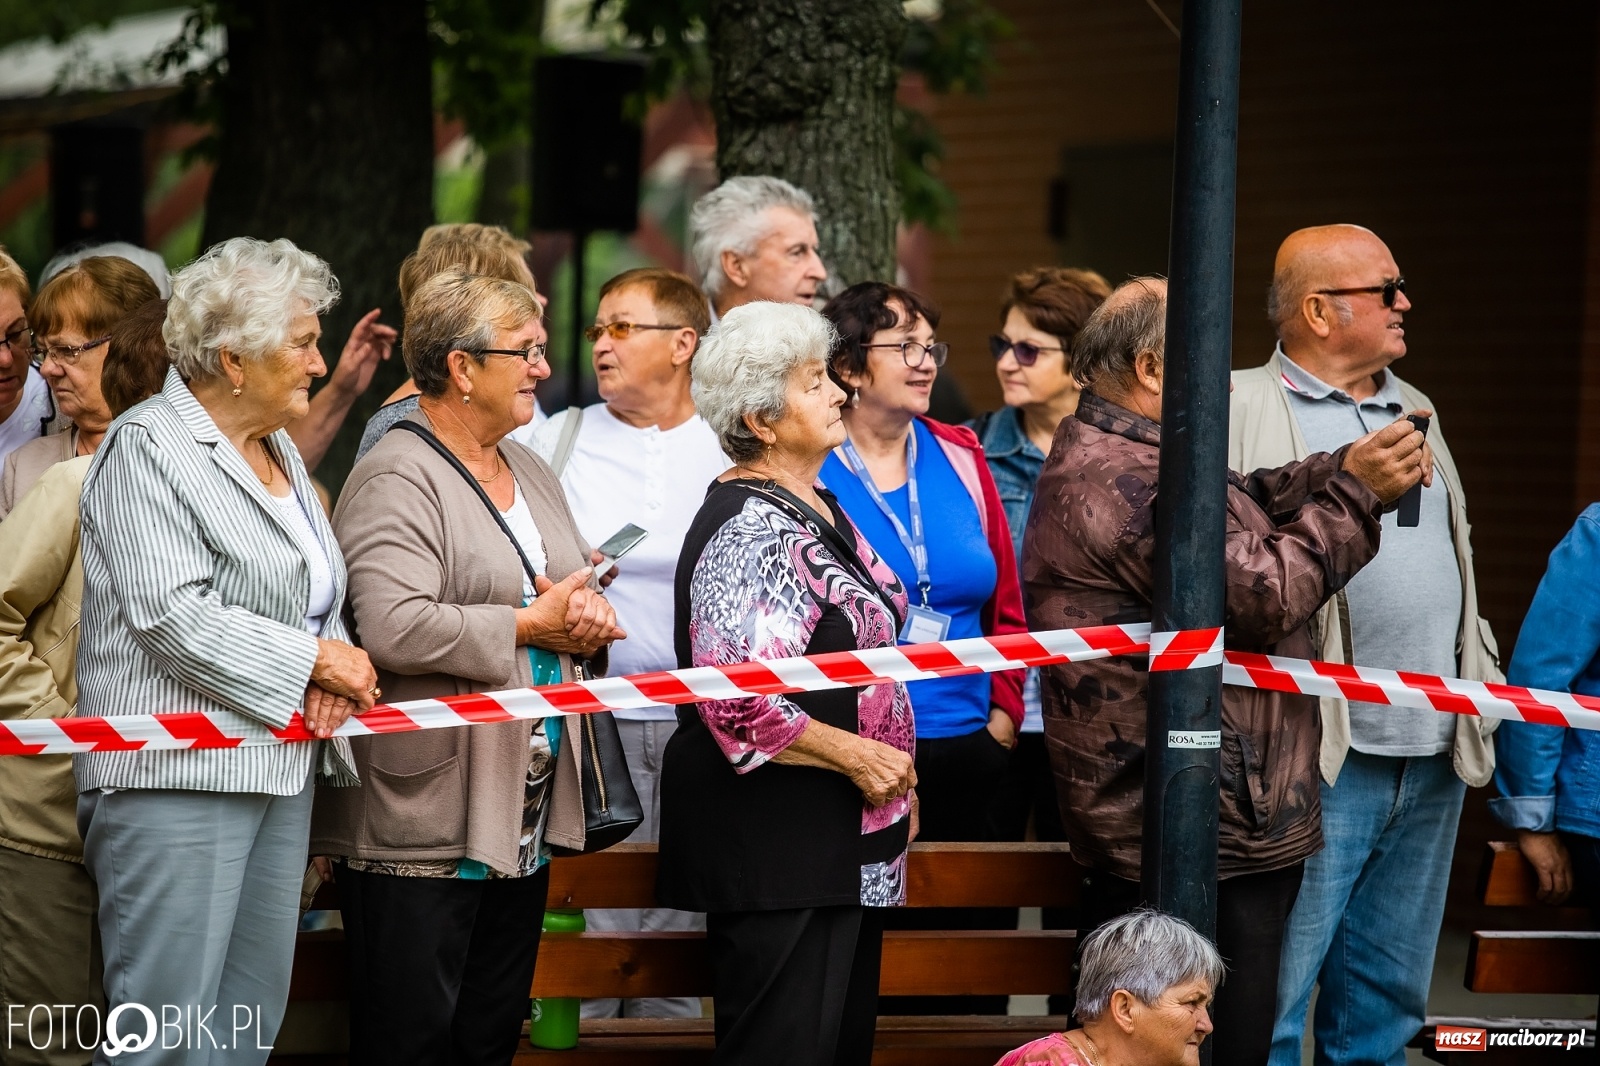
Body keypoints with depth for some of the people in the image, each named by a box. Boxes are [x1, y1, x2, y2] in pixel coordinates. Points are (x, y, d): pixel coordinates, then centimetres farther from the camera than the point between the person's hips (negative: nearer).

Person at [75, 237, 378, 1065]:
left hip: (282, 772, 9)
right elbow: (175, 616, -18)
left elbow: (316, 595, 25)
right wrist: (313, 661, -12)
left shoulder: (278, 452, 19)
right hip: (179, 773, -9)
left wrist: (332, 671, 2)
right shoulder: (147, 447, -8)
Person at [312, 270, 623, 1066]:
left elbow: (578, 594, 26)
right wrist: (531, 625, -16)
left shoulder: (529, 471, 17)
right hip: (422, 819, -9)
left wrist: (585, 621, 1)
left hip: (524, 814, 9)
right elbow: (395, 630, -26)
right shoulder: (397, 479, -12)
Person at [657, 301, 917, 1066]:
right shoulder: (749, 533, -18)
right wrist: (856, 757, -20)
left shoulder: (817, 510, 13)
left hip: (848, 844, 10)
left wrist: (895, 776, 20)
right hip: (773, 845, -10)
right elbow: (734, 703, -26)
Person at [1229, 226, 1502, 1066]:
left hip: (1432, 760, 7)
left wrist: (1482, 682, 21)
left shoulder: (1412, 410, 20)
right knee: (1270, 998, -7)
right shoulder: (1244, 412, -4)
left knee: (1387, 997, 12)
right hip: (1321, 758, -7)